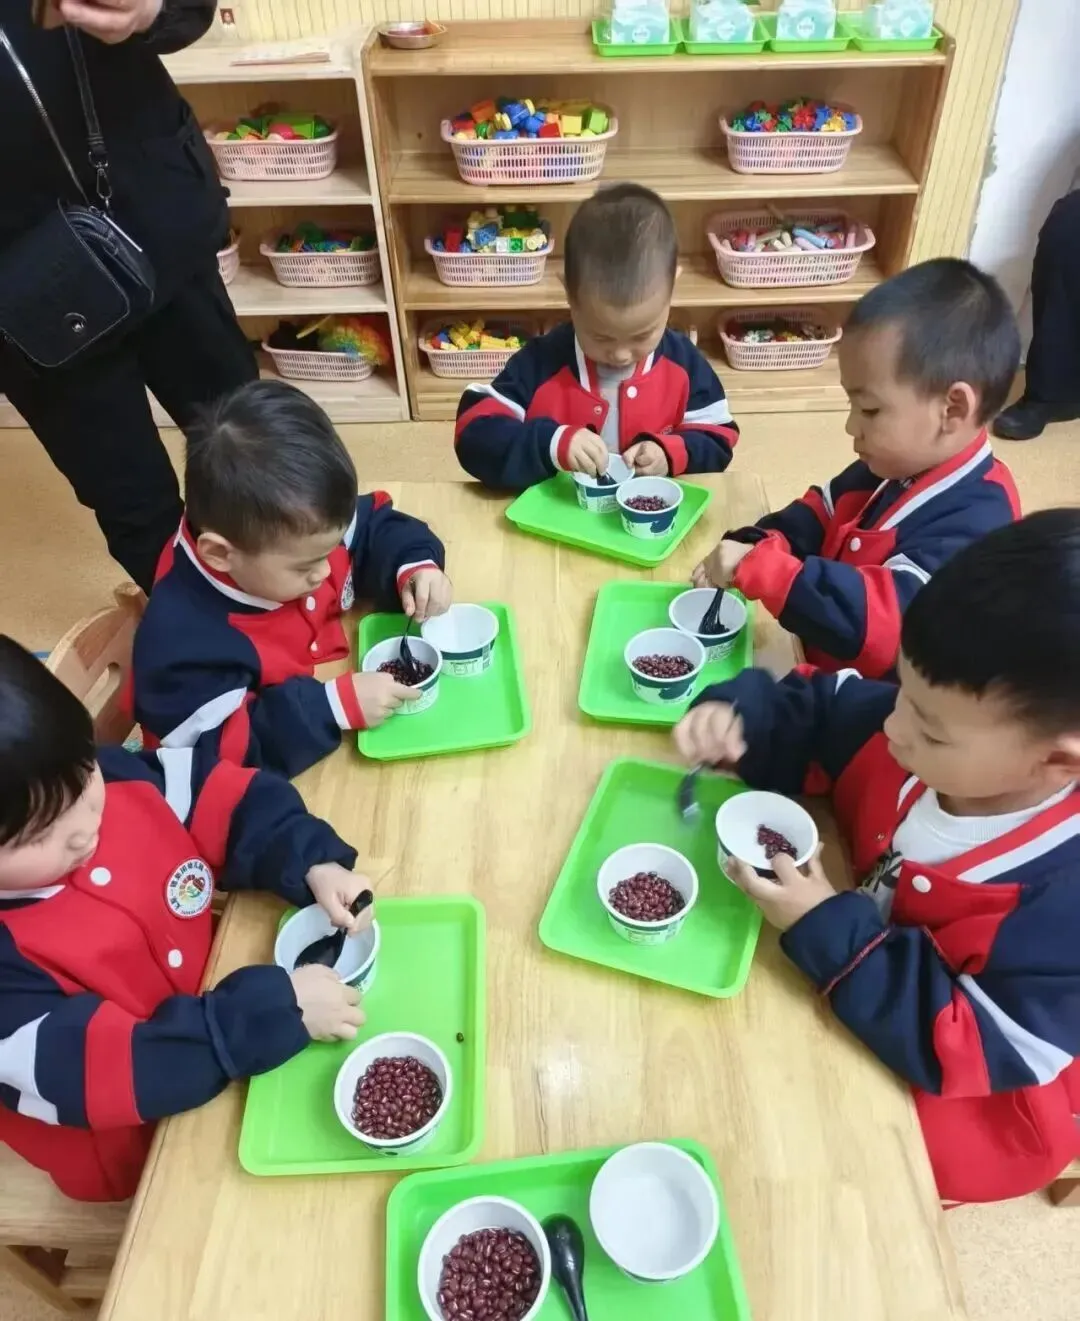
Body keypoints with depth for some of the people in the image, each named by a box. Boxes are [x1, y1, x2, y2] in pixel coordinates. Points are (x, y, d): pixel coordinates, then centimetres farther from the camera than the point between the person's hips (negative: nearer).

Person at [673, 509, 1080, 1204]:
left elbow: (984, 1049, -30)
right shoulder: (943, 731, -18)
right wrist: (737, 716, -23)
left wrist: (827, 932, -33)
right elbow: (817, 713, -3)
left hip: (965, 1106, -5)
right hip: (863, 992, 6)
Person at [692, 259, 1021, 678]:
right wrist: (747, 553, -8)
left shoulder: (973, 522, -23)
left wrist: (757, 568, -34)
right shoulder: (890, 468, 4)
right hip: (819, 668, 8)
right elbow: (818, 516, 12)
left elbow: (885, 617, -34)